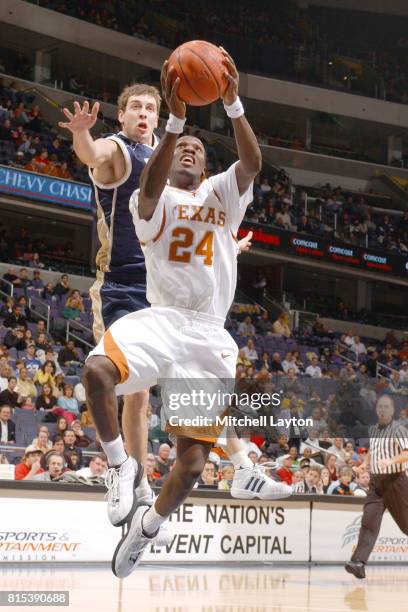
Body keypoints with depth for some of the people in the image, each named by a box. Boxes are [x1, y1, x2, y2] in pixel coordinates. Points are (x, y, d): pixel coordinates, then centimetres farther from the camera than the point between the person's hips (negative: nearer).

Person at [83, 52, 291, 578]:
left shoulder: (221, 193, 18)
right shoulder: (155, 200, 10)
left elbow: (252, 163, -4)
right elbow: (148, 191, -17)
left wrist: (233, 104, -18)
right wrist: (175, 120, -28)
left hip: (209, 334, 2)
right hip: (161, 319, -2)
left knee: (191, 462, -4)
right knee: (96, 370, -35)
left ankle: (145, 526, 25)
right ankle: (121, 466, -12)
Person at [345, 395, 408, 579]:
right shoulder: (373, 430, 13)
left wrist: (390, 461, -35)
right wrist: (365, 464, 17)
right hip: (376, 482, 5)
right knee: (369, 520, -10)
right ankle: (359, 563, -21)